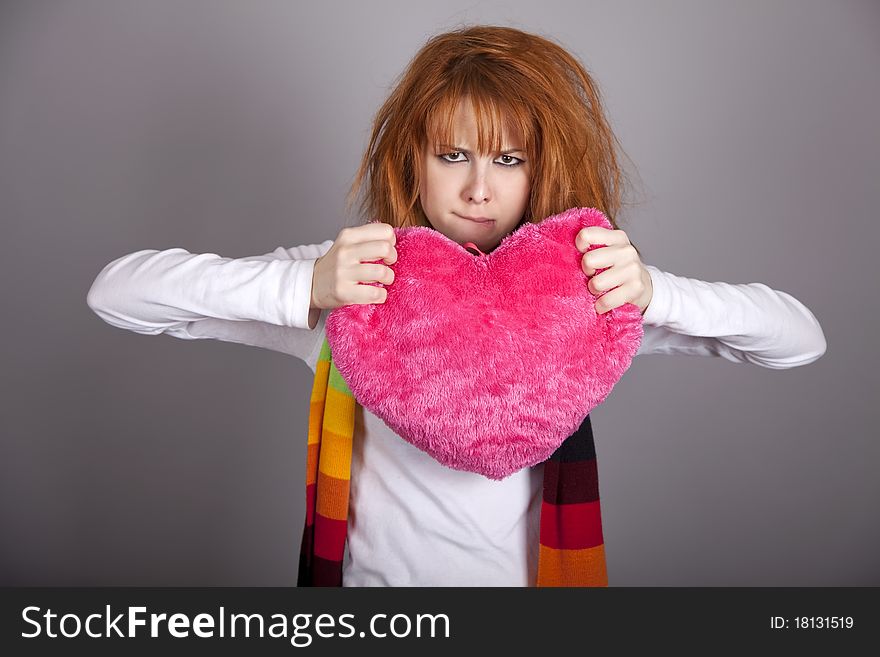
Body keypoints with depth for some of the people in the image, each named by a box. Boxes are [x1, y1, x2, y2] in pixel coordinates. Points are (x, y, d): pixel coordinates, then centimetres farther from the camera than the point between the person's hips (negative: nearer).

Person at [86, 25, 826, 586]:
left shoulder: (582, 288, -10)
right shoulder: (352, 283, -15)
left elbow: (801, 339, -9)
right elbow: (117, 291, -18)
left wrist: (653, 292, -28)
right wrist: (304, 286, -33)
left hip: (536, 569, 2)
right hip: (379, 572, -1)